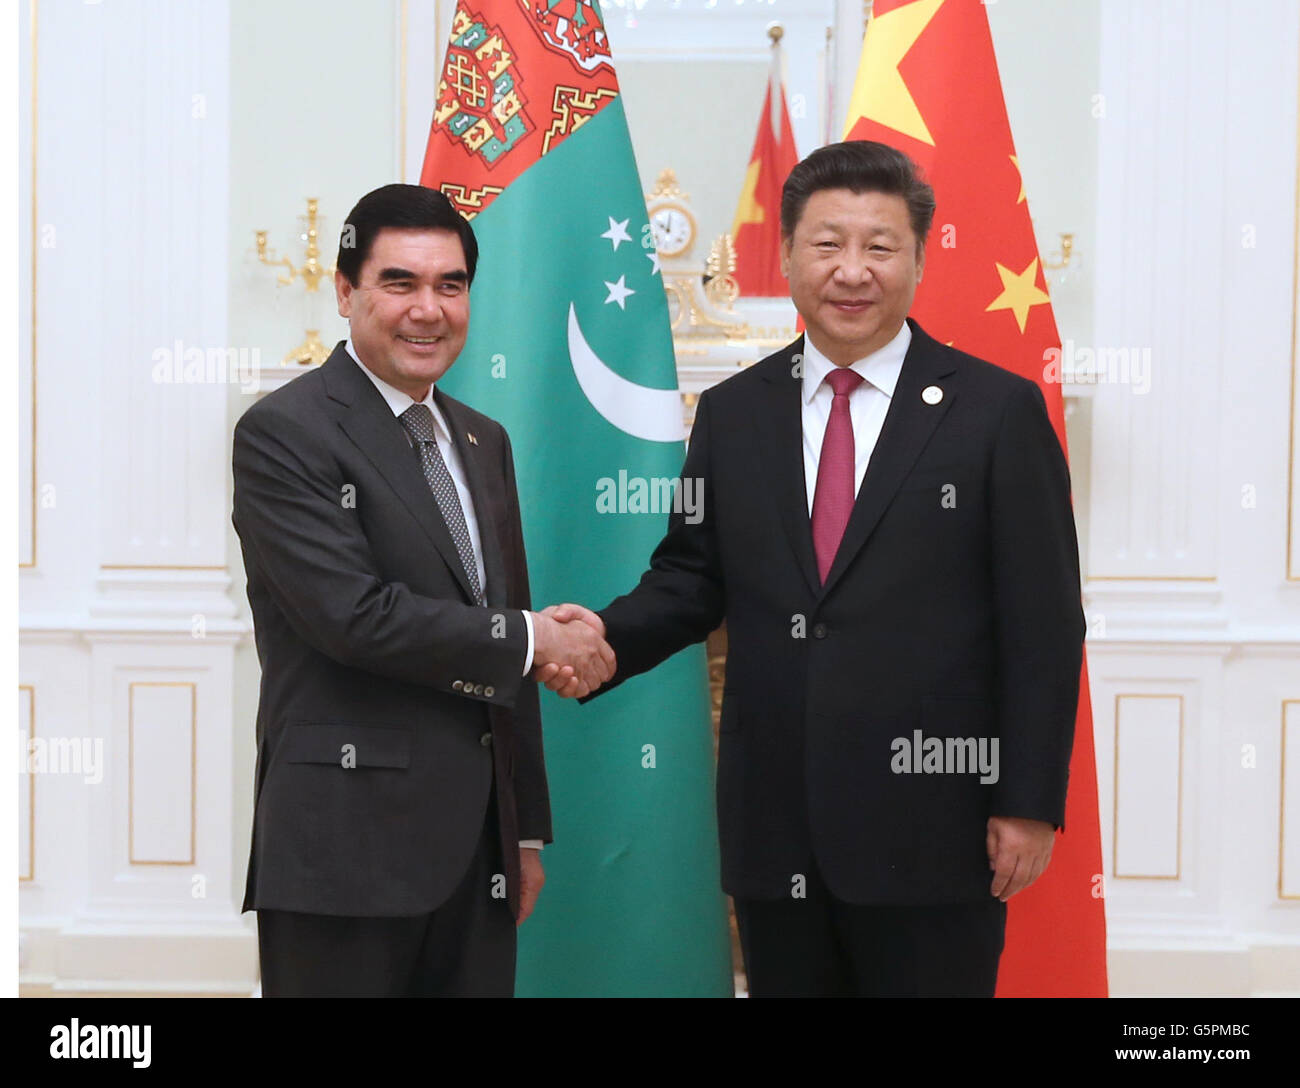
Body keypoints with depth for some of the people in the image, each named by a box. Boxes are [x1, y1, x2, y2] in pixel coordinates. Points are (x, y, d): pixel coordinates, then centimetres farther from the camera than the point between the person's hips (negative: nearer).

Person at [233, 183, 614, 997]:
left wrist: (526, 830, 18)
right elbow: (354, 614, -19)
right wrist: (529, 637, -8)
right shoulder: (284, 432, -7)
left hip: (478, 845, 7)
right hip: (350, 845, -6)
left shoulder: (484, 441, 16)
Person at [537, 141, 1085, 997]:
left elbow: (1043, 627, -4)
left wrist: (1030, 804, -7)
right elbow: (693, 577, 12)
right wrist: (610, 635, -9)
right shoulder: (732, 413, 8)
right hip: (774, 829, 4)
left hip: (931, 829, -3)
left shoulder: (998, 412, -3)